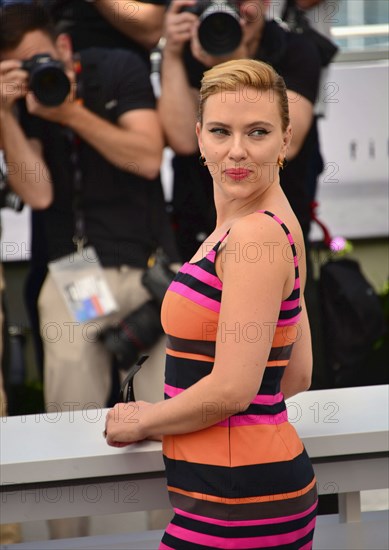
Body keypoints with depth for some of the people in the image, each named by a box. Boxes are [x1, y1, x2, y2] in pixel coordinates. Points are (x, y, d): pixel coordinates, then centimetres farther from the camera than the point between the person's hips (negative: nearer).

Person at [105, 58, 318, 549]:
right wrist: (169, 413, 19)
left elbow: (232, 389, -20)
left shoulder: (256, 235, -17)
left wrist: (143, 422, -4)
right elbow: (294, 377, 19)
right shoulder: (273, 224, 13)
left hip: (239, 502, -10)